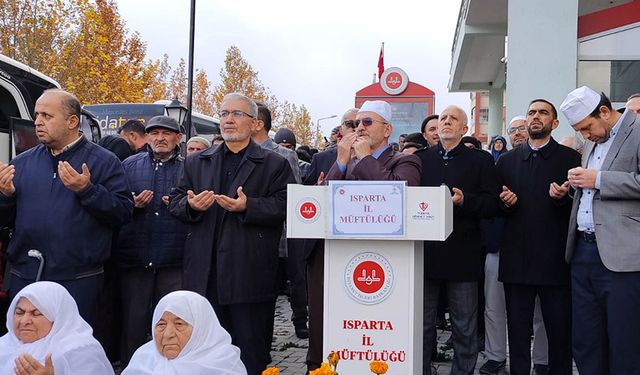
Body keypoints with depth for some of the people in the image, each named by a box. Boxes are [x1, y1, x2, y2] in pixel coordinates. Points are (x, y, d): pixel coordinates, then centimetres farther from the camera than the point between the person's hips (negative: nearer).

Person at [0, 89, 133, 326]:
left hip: (78, 280, -4)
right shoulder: (22, 163, 11)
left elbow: (124, 212, -9)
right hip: (25, 278, 4)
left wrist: (87, 190, -20)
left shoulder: (103, 162, -1)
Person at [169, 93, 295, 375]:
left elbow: (284, 206, -7)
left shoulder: (274, 165, 5)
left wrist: (248, 206, -20)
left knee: (249, 345, 5)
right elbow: (175, 201, 14)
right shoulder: (196, 163, 17)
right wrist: (191, 205, -8)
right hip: (204, 274, 4)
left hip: (248, 274, -3)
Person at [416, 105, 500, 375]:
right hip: (425, 252, 2)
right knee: (422, 325, 10)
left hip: (462, 255, -2)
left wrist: (464, 200, -20)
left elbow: (492, 204, -4)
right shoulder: (421, 158, 12)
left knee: (465, 329, 6)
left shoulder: (480, 160, 5)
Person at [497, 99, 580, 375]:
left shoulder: (570, 158, 3)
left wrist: (563, 197, -20)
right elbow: (496, 206, 16)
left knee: (560, 331, 4)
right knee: (517, 331, 10)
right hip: (516, 259, 3)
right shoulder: (507, 161, 13)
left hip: (555, 259, -3)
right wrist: (505, 202, -5)